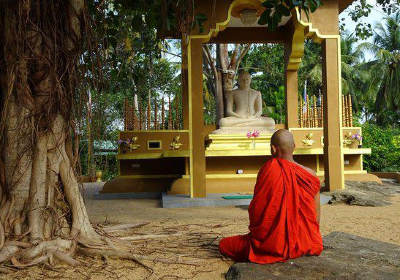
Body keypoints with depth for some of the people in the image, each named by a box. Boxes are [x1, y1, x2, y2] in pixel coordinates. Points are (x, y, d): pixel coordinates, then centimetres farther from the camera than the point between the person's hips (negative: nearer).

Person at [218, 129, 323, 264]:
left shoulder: (268, 169, -17)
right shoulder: (310, 175, -8)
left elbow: (256, 210, -11)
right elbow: (316, 217, -2)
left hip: (275, 244, -5)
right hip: (305, 244, 5)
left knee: (224, 245, 11)